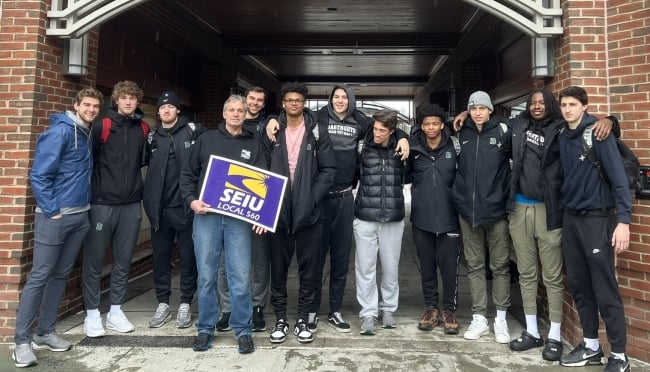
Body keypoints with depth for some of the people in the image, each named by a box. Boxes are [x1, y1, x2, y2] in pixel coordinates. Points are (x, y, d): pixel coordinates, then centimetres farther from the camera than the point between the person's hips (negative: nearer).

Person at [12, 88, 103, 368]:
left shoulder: (88, 134, 11)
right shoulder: (60, 131, -12)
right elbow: (38, 175, -15)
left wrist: (86, 203, 11)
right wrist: (52, 211, -16)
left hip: (81, 216, 8)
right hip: (55, 216, -7)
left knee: (60, 275, 13)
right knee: (39, 277, -2)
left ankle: (45, 332, 24)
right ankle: (22, 340, 8)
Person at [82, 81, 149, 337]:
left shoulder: (143, 129, 9)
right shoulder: (102, 126, -3)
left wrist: (137, 185, 8)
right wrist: (92, 192, -4)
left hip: (131, 205, 4)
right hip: (102, 203, -3)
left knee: (123, 261, 9)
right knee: (94, 260, 2)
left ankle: (116, 311, 21)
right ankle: (92, 314, 15)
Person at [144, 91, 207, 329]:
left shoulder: (193, 131, -2)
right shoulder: (152, 137, 11)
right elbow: (146, 164, 18)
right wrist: (148, 199, 8)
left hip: (185, 205, -4)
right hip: (159, 208, 4)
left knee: (188, 258, 5)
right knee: (160, 258, 10)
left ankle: (185, 305, 18)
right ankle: (163, 304, 24)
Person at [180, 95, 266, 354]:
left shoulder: (254, 145, 10)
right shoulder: (206, 140, 11)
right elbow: (188, 174, 12)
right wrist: (191, 200, -5)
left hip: (239, 219, 0)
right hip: (206, 216, 1)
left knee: (240, 277, 0)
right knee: (206, 276, 7)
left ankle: (243, 330, 14)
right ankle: (206, 328, 21)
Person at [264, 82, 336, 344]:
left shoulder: (318, 131, 1)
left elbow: (328, 169, -2)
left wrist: (312, 199, -11)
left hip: (308, 212, -1)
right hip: (278, 210, 1)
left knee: (309, 269, 7)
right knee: (278, 267, 9)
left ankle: (302, 320, 22)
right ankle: (280, 319, 23)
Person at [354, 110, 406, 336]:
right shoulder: (363, 149, -1)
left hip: (393, 218, 1)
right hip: (365, 217, -1)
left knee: (391, 267, 10)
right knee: (365, 268, 2)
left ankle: (388, 309, 28)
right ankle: (368, 314, 14)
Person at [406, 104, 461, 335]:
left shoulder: (455, 146, -2)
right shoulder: (413, 148, 0)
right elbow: (406, 176, 13)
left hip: (449, 217, -1)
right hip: (422, 217, 1)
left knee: (449, 266, 4)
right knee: (426, 265, 11)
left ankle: (449, 310, 20)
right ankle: (431, 308, 26)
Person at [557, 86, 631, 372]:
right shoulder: (563, 137, 9)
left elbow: (618, 175, -15)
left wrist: (623, 219, -21)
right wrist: (563, 210, 6)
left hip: (597, 218, -6)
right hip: (570, 218, 6)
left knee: (605, 290, -2)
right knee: (579, 286, 11)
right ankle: (591, 346, 25)